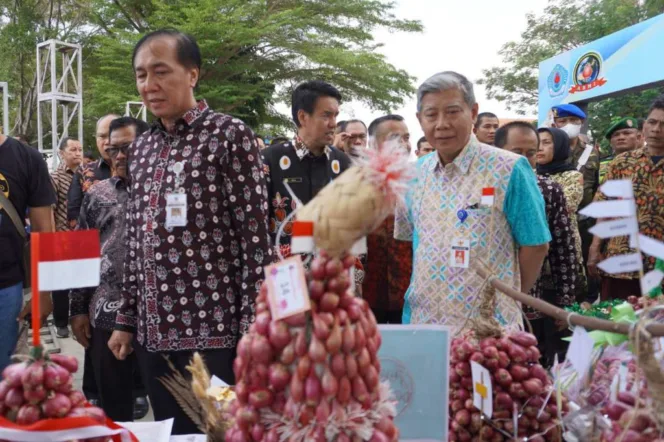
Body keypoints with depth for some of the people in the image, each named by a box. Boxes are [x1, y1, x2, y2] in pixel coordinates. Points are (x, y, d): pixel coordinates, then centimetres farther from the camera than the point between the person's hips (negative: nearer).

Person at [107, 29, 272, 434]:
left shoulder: (229, 135, -7)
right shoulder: (142, 148, 12)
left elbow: (256, 238, -11)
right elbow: (136, 242, 16)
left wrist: (253, 329, -15)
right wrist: (127, 319, 14)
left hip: (213, 329, -6)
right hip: (153, 332, 6)